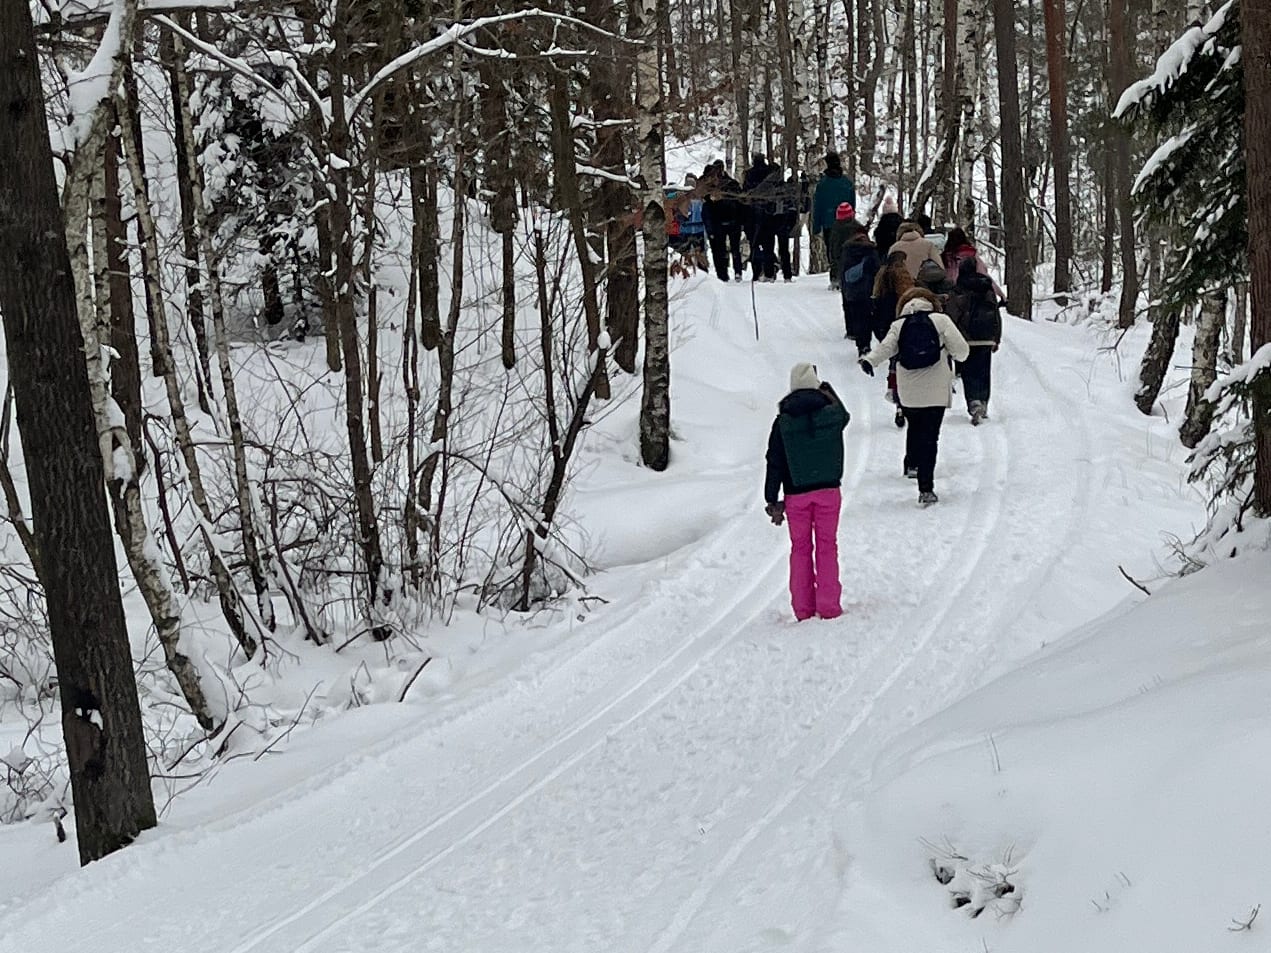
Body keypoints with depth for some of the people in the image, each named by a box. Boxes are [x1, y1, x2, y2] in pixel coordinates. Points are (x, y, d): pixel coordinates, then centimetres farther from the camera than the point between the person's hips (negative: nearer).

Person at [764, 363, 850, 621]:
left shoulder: (783, 422, -7)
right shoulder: (832, 414, -6)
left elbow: (774, 464, -5)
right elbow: (844, 415, 21)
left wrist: (772, 501, 0)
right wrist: (826, 390, 28)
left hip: (796, 494, 0)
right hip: (828, 490, 0)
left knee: (800, 548, 10)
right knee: (827, 546, 10)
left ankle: (803, 609, 10)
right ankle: (829, 607, 8)